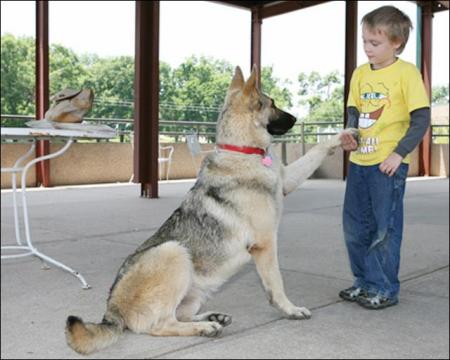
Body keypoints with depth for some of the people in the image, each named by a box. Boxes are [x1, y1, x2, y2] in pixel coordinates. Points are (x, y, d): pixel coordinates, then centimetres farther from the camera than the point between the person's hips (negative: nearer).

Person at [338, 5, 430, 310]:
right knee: (355, 227, 13)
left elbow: (421, 118, -9)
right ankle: (365, 282, 29)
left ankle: (385, 290, 15)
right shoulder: (360, 73, 9)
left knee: (385, 228, 0)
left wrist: (399, 153, -16)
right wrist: (350, 134, -4)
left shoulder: (406, 72, -7)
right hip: (359, 161, 7)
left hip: (389, 163, -6)